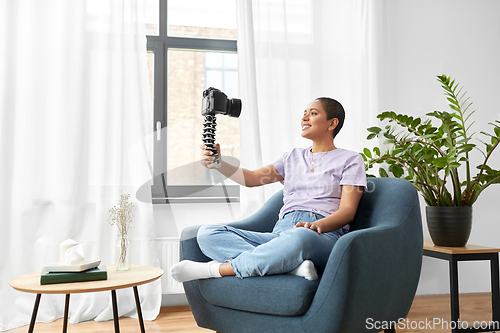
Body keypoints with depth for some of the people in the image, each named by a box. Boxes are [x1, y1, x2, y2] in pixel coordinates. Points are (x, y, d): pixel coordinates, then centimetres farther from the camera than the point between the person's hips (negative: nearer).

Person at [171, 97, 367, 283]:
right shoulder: (293, 158, 26)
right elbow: (252, 178, 12)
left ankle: (215, 269, -27)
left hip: (324, 234, -4)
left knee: (300, 237, -44)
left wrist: (316, 225, -21)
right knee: (207, 233, -16)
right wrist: (218, 163, -7)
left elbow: (348, 211, 0)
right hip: (281, 233, 5)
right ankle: (292, 265, -32)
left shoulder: (350, 160, 13)